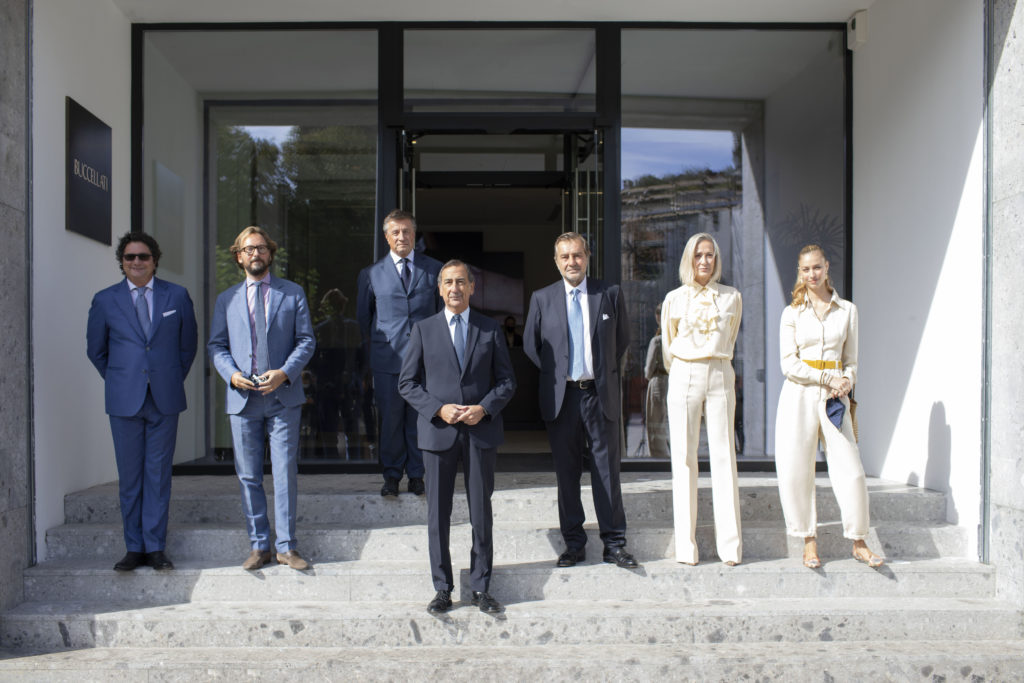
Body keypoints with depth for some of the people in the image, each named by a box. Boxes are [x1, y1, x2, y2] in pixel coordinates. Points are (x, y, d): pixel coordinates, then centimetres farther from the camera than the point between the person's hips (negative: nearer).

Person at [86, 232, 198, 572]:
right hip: (124, 400, 0)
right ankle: (134, 547, 14)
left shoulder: (177, 296, 4)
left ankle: (155, 547, 10)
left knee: (159, 474, 3)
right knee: (129, 476, 4)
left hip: (165, 400, 0)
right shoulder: (105, 300, 4)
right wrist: (119, 381, 13)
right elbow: (96, 350, 15)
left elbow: (188, 344, 13)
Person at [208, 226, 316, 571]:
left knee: (285, 474, -2)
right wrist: (231, 374, -9)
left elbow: (306, 340, 3)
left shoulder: (293, 293, 8)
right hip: (243, 398, 2)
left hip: (283, 397, -2)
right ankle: (259, 546, 16)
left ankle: (286, 546, 8)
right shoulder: (226, 299, 12)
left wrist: (284, 372, -13)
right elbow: (216, 345, 11)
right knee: (249, 477, 5)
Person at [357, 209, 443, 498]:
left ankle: (416, 476, 18)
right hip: (388, 360, 0)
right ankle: (391, 476, 15)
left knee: (420, 420, 5)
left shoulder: (434, 269, 8)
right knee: (390, 420, 2)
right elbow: (363, 316, 16)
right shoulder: (371, 274, 7)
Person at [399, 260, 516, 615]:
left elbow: (506, 380, 7)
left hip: (482, 431, 0)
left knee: (481, 512, 6)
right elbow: (407, 382, 3)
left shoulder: (490, 329, 7)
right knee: (438, 514, 5)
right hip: (438, 432, 0)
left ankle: (481, 588, 18)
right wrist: (438, 409, -11)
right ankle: (442, 589, 17)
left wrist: (485, 408, -10)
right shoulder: (424, 329, 5)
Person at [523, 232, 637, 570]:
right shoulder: (541, 298, 6)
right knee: (566, 473, 7)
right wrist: (552, 376, 7)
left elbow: (623, 340, 14)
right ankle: (574, 543, 17)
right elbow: (530, 344, 13)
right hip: (561, 397, 1)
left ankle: (614, 544, 12)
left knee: (607, 471, 3)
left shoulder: (610, 294, 5)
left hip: (601, 394, -1)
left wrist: (610, 376, 8)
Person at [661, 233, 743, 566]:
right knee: (684, 458, -1)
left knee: (724, 457, -2)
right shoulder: (674, 299, 6)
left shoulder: (732, 298, 8)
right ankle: (686, 546, 3)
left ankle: (730, 545, 2)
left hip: (720, 377, 1)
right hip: (684, 377, 0)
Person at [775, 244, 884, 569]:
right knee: (795, 472, -3)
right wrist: (828, 377, -12)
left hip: (834, 398, 1)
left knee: (851, 470, -4)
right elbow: (788, 363, -2)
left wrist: (847, 380, -6)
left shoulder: (847, 310, 10)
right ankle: (809, 542, 11)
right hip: (799, 396, -1)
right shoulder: (792, 313, 6)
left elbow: (851, 359, 15)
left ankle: (859, 542, 13)